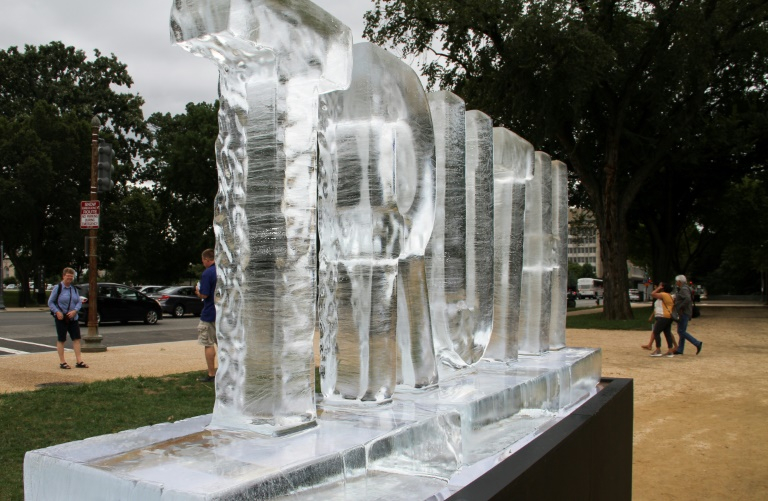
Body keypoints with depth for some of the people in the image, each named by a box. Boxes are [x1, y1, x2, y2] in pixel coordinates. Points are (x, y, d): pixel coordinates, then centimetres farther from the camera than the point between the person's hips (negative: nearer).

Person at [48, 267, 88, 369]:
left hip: (73, 318, 4)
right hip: (61, 318, -4)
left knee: (76, 338, 0)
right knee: (61, 340, 4)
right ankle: (62, 362, 12)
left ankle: (79, 361, 4)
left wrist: (75, 310, -10)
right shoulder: (58, 288, -5)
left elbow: (79, 302, 9)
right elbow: (50, 302, -4)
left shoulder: (74, 289, 9)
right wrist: (57, 312, -17)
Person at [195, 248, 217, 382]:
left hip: (209, 314, -7)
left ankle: (211, 374, 6)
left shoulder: (207, 273, -16)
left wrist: (198, 291, 1)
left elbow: (204, 295, -21)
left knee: (209, 344, 2)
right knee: (221, 342, 16)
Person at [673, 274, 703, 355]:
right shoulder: (683, 289, 16)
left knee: (681, 331, -9)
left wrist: (680, 307, -25)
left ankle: (697, 343, -9)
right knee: (682, 331, 10)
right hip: (683, 314, 11)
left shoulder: (684, 289, -16)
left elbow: (688, 299, -32)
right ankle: (680, 350, 12)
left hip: (683, 314, -11)